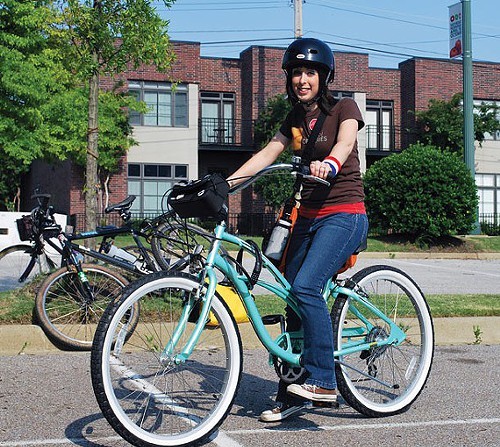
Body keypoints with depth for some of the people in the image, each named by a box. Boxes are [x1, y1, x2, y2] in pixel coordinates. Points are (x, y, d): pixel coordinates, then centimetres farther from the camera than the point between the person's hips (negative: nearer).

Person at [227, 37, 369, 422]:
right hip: (308, 216, 7)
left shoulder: (343, 108, -3)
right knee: (294, 303, 3)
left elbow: (344, 142, -23)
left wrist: (329, 163, -47)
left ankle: (323, 381, -16)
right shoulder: (296, 119, 14)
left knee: (306, 288, -25)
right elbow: (267, 154, 3)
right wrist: (224, 183, -11)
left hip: (344, 214, -7)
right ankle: (291, 396, 11)